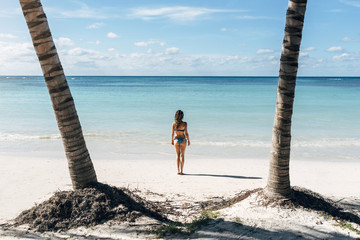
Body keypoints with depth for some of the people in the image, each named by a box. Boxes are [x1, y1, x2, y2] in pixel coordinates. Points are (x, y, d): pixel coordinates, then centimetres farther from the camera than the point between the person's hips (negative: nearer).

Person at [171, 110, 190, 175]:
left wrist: (172, 140, 11)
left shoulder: (174, 123, -7)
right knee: (182, 155, 9)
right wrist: (188, 140, 1)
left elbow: (172, 133, -3)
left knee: (177, 155, 12)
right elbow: (186, 133, -11)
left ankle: (178, 170, 7)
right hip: (183, 140, -1)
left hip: (176, 140, 2)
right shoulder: (184, 123, -12)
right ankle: (181, 171, 9)